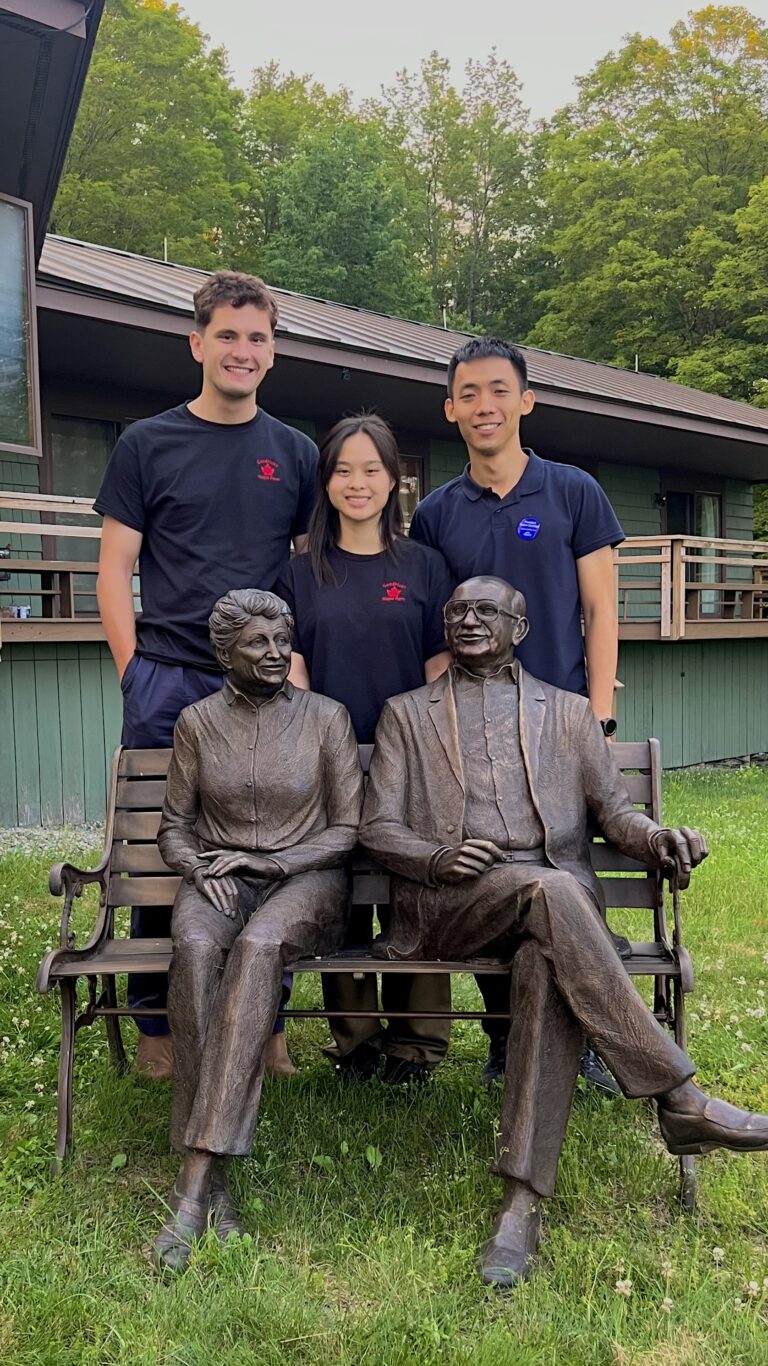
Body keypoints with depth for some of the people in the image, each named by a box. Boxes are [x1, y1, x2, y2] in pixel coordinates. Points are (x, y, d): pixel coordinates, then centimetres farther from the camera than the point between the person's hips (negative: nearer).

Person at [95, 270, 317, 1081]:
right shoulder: (147, 445, 6)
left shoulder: (295, 455, 11)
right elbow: (115, 569, 4)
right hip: (168, 683, -1)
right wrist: (135, 670, -5)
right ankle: (158, 1023, 19)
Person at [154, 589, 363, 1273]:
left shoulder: (326, 716, 1)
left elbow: (349, 829, 0)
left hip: (306, 876, -2)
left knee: (258, 945, -37)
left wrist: (269, 862, -12)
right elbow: (174, 827, 12)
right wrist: (198, 867, -10)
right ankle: (211, 1175, -31)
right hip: (218, 877, 2)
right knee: (195, 949, -34)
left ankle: (195, 1178, -36)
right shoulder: (197, 722, 7)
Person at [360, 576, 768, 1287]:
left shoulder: (568, 711, 22)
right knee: (547, 890, -34)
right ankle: (680, 1099, -27)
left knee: (547, 966, -34)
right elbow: (377, 828, 9)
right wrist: (436, 859, -12)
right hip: (445, 904, -1)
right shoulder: (406, 713, 18)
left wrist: (656, 837, -7)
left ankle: (521, 1202, -30)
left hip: (557, 895, 1)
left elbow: (613, 808, 17)